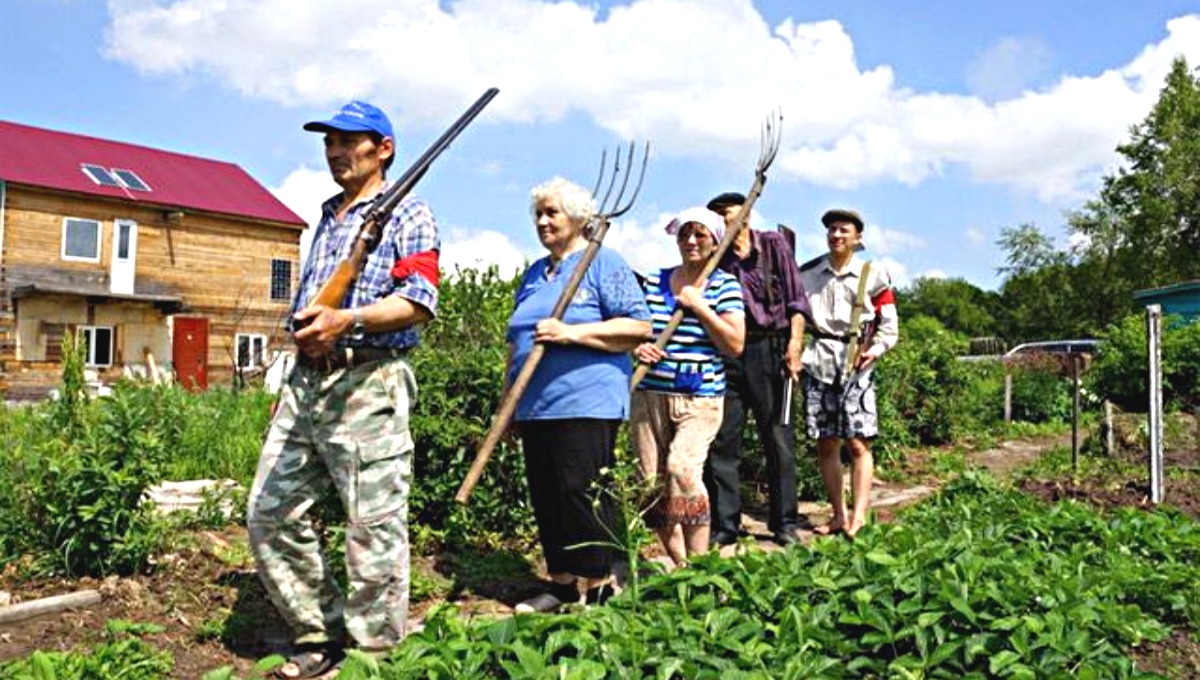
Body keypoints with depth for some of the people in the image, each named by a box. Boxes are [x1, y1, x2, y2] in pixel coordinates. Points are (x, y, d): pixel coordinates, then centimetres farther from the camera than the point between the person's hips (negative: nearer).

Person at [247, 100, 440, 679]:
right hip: (305, 378, 8)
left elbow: (418, 303, -14)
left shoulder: (408, 214, 0)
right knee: (270, 514, 8)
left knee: (375, 527, -3)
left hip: (368, 382, -8)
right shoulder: (327, 219, 24)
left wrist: (346, 320, -27)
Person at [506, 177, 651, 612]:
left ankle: (599, 587, 7)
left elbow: (639, 326, -11)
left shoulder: (603, 263, 0)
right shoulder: (534, 274, 21)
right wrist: (507, 399, 21)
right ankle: (561, 582, 22)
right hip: (535, 407, 7)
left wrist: (571, 333, -18)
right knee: (546, 499, 10)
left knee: (583, 495, -6)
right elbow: (516, 341, 26)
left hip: (585, 404, -7)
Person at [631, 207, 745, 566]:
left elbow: (735, 344, -7)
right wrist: (637, 348, -6)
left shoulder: (724, 285, 3)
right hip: (650, 397, 4)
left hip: (701, 400, -3)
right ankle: (680, 565, 20)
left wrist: (698, 305, -11)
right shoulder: (654, 281, 11)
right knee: (652, 483, 3)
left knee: (682, 467, -25)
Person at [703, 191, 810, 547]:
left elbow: (795, 298, 2)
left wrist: (794, 342, -10)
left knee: (777, 438, 5)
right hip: (725, 352, 2)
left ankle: (785, 523, 16)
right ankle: (724, 525, 12)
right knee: (721, 440, 2)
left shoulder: (773, 244, 5)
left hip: (768, 349, -2)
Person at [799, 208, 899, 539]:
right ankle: (838, 515, 13)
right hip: (819, 361, 3)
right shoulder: (807, 272, 10)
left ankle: (858, 516, -6)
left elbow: (889, 323, 7)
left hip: (856, 364, -2)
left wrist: (876, 349, -9)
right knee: (825, 444, 4)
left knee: (858, 443, -8)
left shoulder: (872, 275, 4)